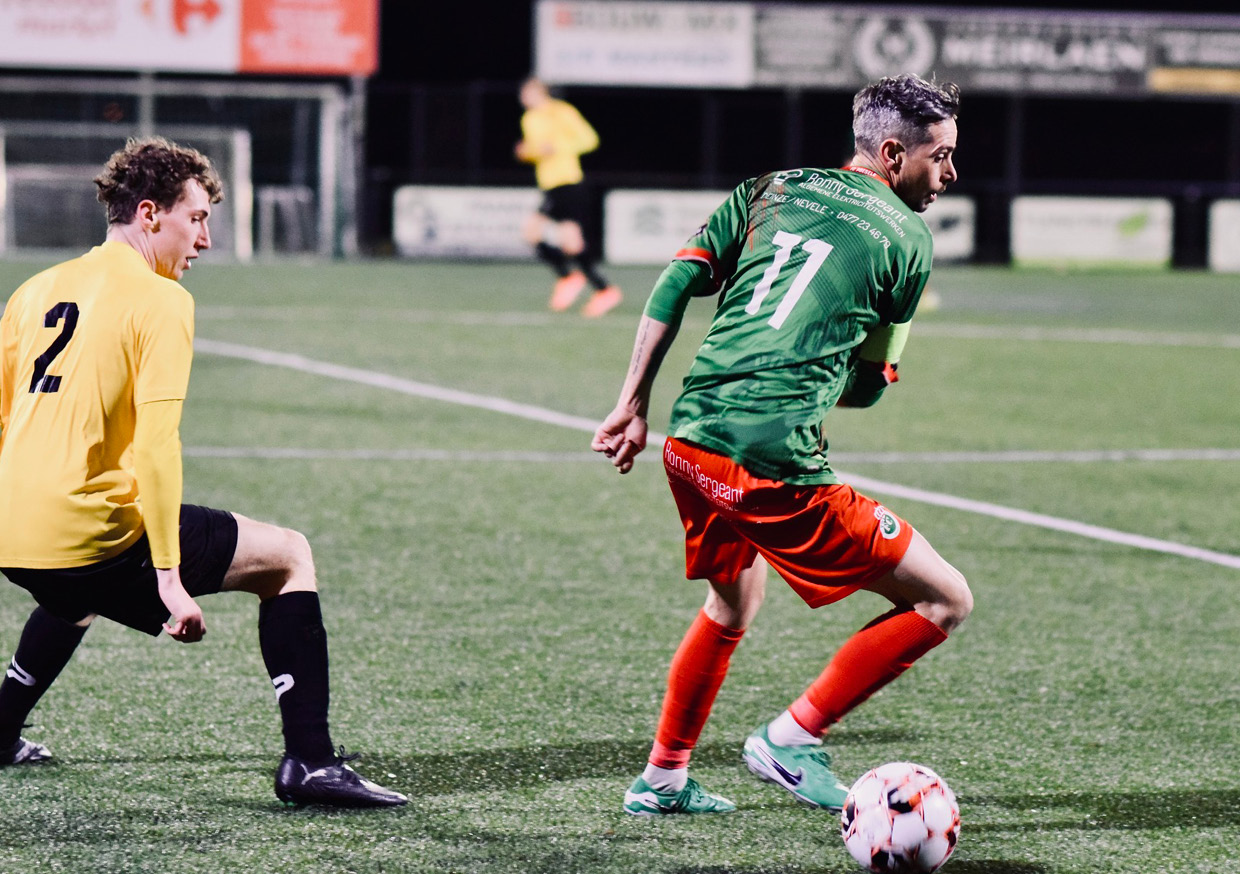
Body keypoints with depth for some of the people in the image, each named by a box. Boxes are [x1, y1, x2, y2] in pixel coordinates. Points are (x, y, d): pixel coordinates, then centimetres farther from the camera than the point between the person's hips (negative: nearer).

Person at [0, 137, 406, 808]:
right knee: (288, 556, 6)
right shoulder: (159, 300, -6)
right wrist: (170, 578, -17)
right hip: (94, 528, -7)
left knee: (77, 593, 43)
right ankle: (309, 763, -3)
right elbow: (156, 444, -16)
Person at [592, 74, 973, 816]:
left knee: (734, 604, 35)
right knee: (946, 600, 2)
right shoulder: (909, 238, 4)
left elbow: (675, 285, 12)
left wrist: (634, 407, 16)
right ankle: (794, 739, 3)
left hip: (689, 441, 7)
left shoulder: (772, 191, 18)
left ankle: (663, 779, 40)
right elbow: (870, 384, 10)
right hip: (777, 465, -7)